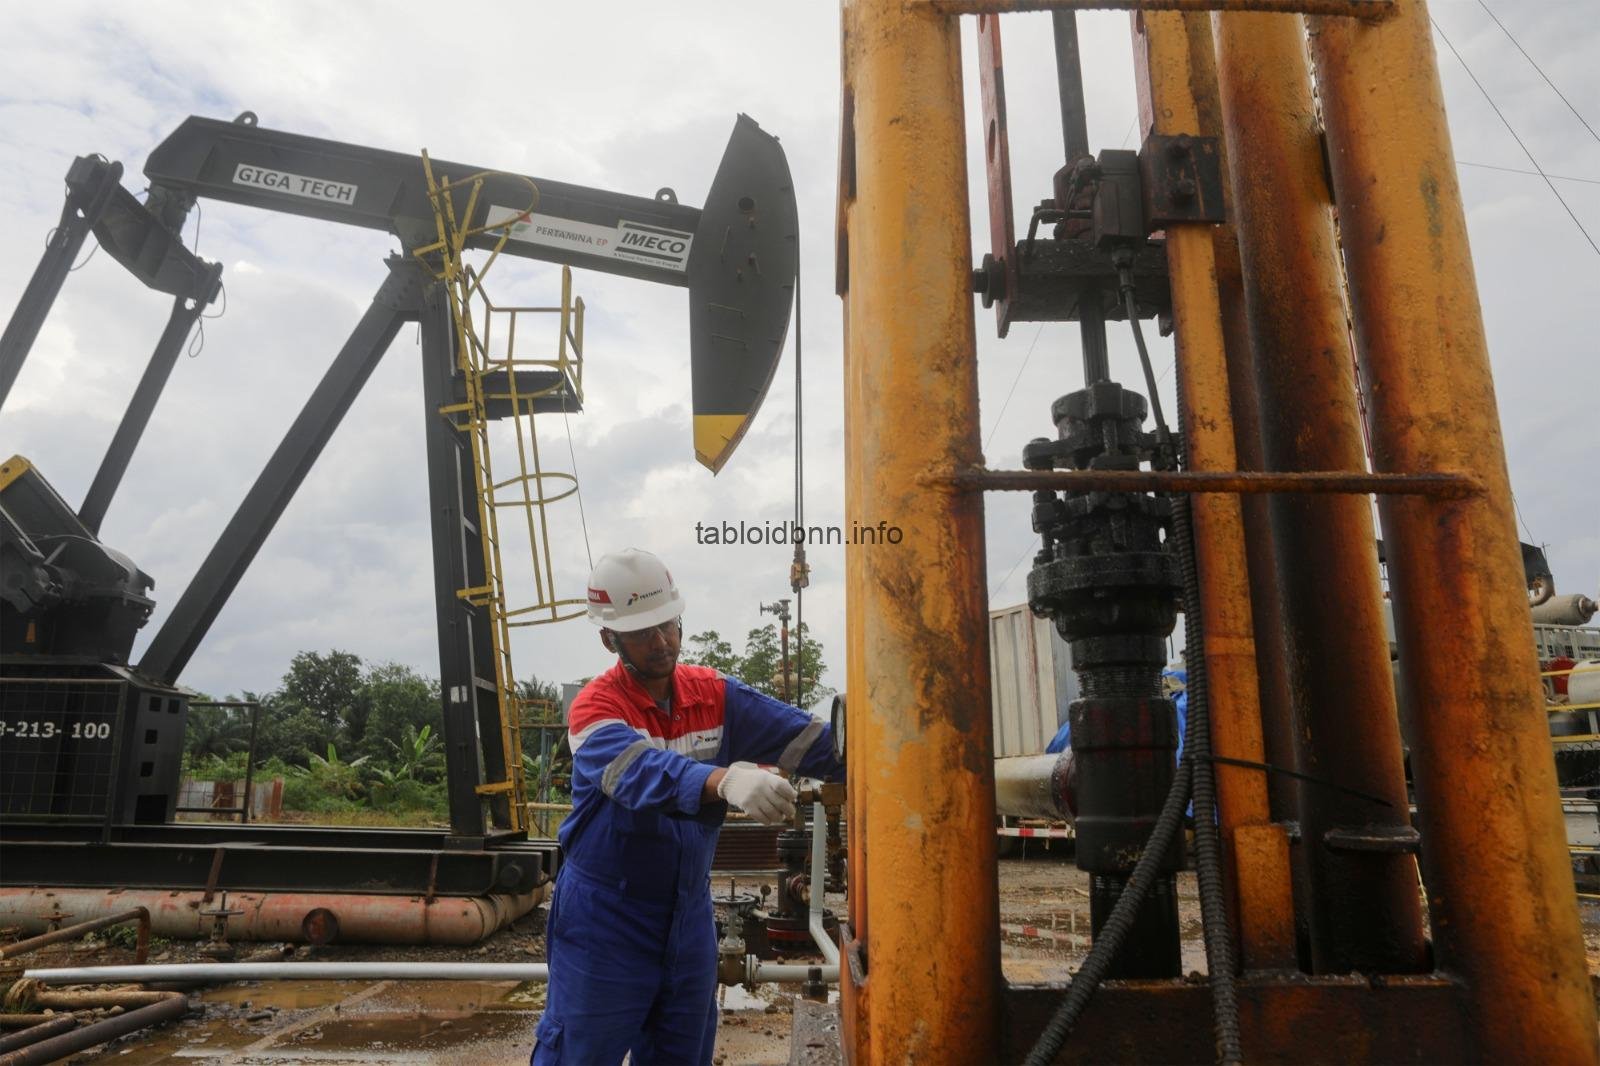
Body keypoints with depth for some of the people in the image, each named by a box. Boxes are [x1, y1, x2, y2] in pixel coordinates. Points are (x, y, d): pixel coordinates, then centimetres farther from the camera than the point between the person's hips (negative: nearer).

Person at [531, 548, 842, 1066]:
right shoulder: (596, 708, -18)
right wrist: (726, 780, -56)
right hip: (606, 920, -4)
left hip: (689, 915, 5)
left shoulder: (714, 695, -3)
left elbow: (800, 734, -12)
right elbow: (645, 774, -38)